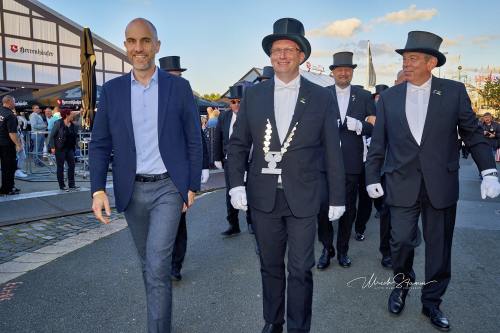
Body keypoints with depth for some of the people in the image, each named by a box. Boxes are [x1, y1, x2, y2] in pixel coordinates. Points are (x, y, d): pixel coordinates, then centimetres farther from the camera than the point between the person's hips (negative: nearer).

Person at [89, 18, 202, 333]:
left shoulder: (179, 87, -2)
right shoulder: (112, 90, 3)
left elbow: (194, 141, 1)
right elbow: (100, 144, 3)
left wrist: (192, 186, -1)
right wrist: (98, 189, -7)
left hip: (168, 188, -3)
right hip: (132, 191, 3)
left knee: (157, 265, -11)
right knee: (149, 264, 17)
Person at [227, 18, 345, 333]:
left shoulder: (322, 97, -1)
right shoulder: (253, 94, 4)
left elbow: (333, 152, 0)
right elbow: (238, 144, 5)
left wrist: (337, 198, 1)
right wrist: (236, 184, -7)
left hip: (302, 198, -2)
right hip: (263, 196, 2)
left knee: (300, 270, 4)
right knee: (271, 267, 16)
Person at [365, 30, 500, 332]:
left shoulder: (454, 92, 0)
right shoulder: (389, 97, 4)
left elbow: (473, 134, 3)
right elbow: (378, 143, 6)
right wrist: (372, 178, 4)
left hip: (441, 185, 0)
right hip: (402, 185, 0)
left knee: (439, 248, 9)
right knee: (402, 241, -1)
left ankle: (432, 302, 29)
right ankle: (402, 284, 30)